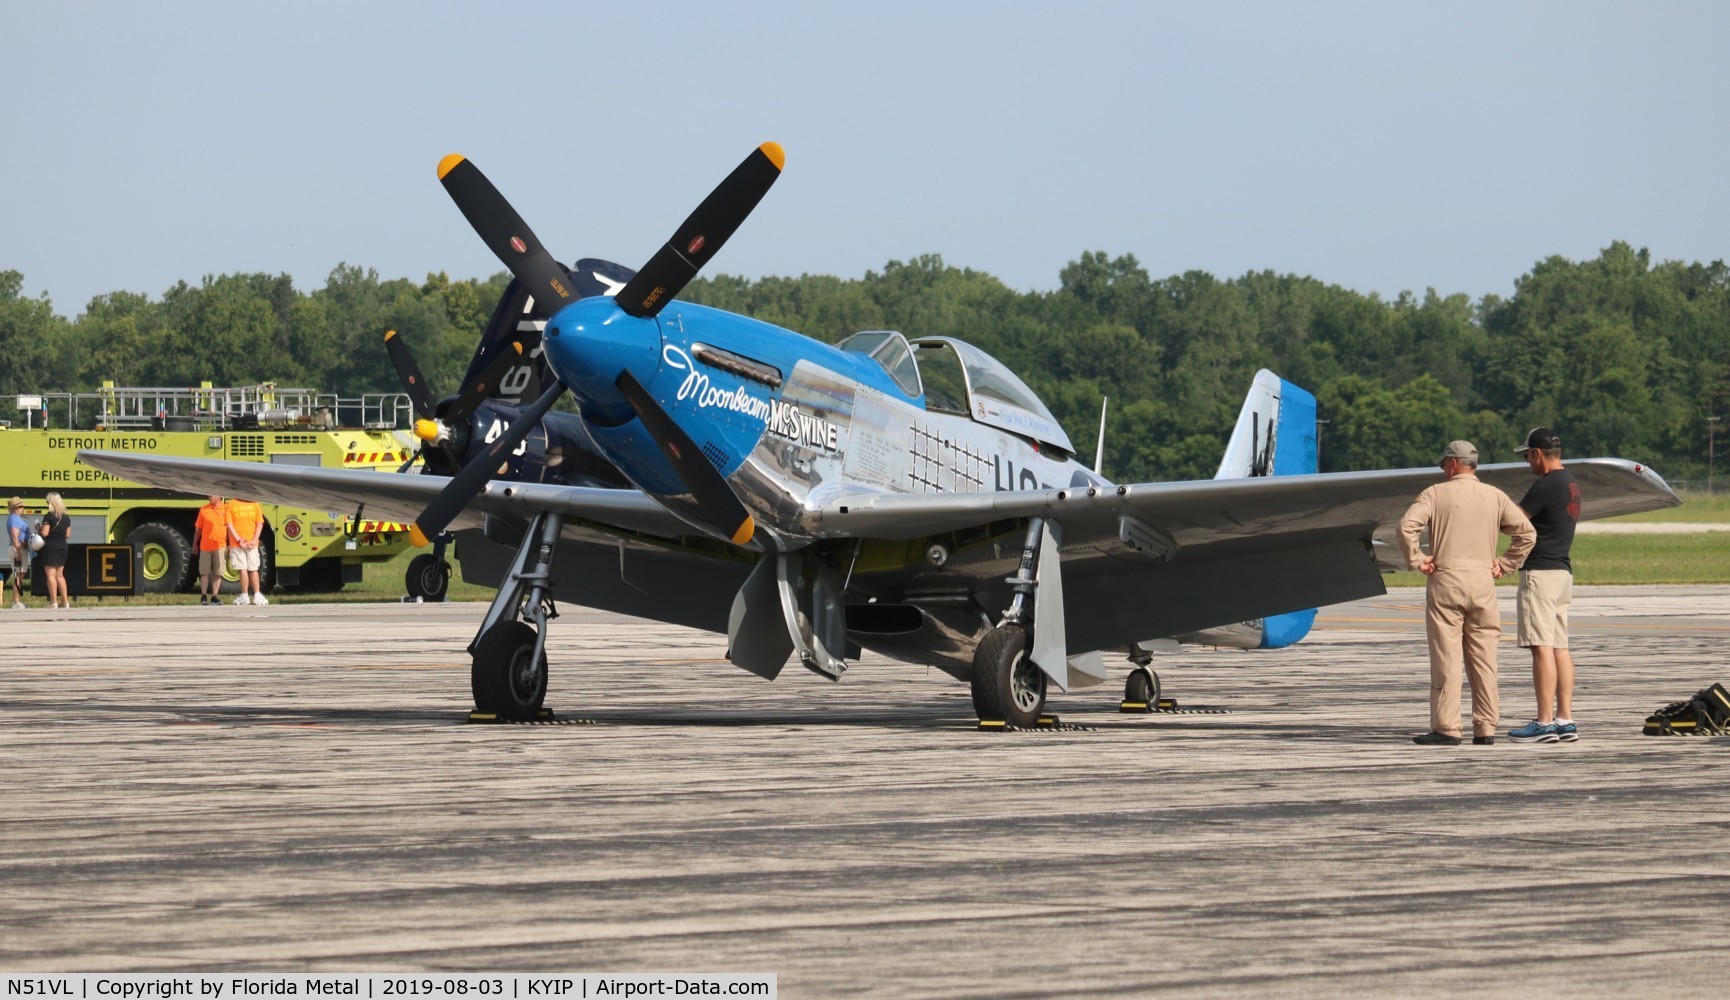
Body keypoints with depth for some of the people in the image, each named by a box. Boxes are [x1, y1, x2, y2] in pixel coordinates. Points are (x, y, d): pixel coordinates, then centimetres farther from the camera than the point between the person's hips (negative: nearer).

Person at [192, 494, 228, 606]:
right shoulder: (203, 510, 8)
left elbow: (229, 527, 2)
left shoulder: (225, 509, 2)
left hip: (220, 546, -1)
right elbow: (198, 528, 12)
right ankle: (203, 596, 5)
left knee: (217, 573, 2)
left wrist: (229, 545, -2)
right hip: (205, 546, 1)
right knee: (204, 572, 1)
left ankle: (214, 597, 8)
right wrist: (195, 544, 10)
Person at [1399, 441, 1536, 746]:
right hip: (1483, 583, 4)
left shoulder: (1435, 494, -1)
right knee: (1484, 658, 6)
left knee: (1446, 657, -3)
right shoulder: (1495, 497, 10)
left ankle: (1446, 728, -6)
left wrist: (1416, 560, -4)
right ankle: (1486, 728, 6)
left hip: (1446, 580, -4)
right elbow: (1527, 533, 6)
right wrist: (1504, 564, 10)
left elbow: (1407, 526, -15)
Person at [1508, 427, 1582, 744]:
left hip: (1540, 572, -10)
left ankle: (1545, 722, -13)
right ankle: (1565, 719, 9)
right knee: (1559, 647, 10)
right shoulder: (1571, 483, 15)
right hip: (1563, 571, 10)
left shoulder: (1546, 485, -15)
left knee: (1542, 647, -10)